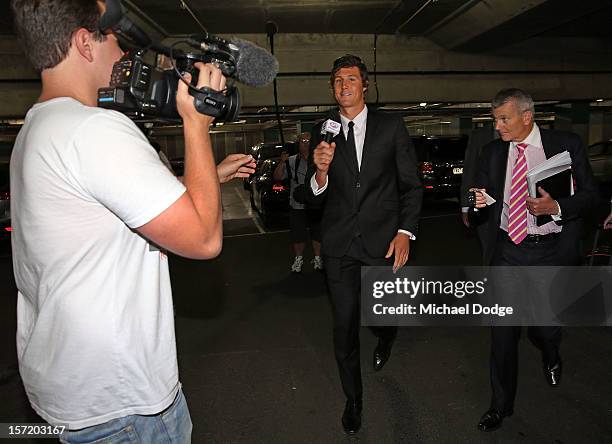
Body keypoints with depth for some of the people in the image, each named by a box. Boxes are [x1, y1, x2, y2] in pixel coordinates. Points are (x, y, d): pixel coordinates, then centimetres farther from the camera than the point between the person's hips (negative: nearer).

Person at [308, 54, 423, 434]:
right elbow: (316, 197, 2)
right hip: (339, 244, 1)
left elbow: (411, 185, 2)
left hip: (383, 241, -1)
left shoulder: (392, 127, 0)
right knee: (345, 324, 8)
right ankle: (353, 398, 32)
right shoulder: (322, 132, 4)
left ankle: (386, 338, 54)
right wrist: (321, 171, -19)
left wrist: (405, 232, -8)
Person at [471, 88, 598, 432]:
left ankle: (551, 356, 51)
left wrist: (556, 207, -18)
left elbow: (590, 193, 0)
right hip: (507, 251, 2)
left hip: (551, 252, -1)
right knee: (503, 332, 3)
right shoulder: (493, 152, 5)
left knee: (545, 325, 12)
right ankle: (501, 404, 21)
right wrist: (480, 204, -12)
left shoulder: (567, 144, -2)